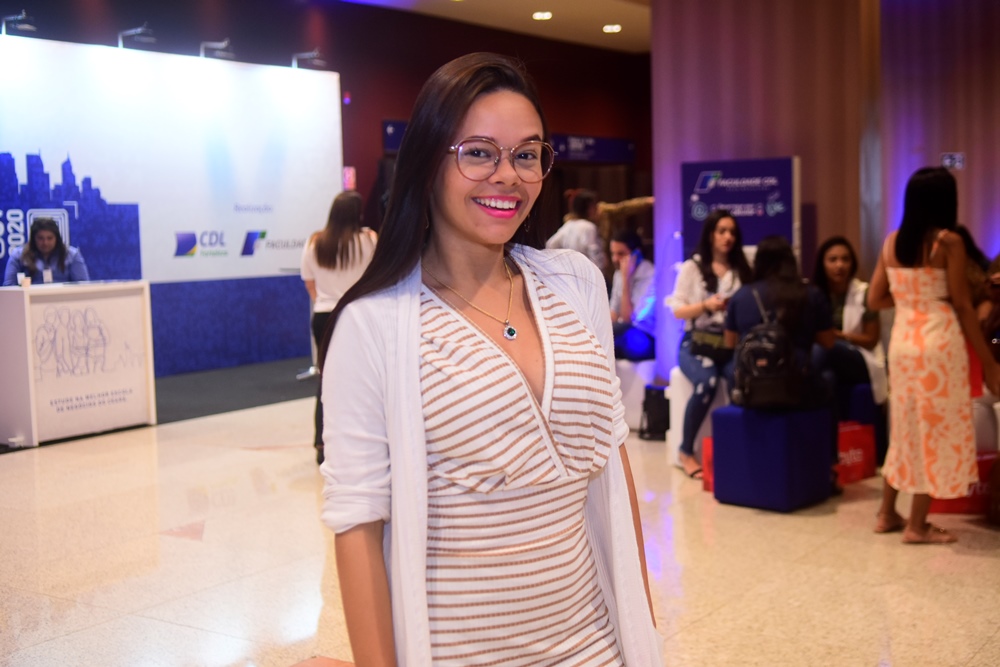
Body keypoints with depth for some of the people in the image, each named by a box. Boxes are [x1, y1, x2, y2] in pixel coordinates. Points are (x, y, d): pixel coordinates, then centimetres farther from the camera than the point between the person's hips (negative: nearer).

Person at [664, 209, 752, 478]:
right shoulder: (692, 267, 7)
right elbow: (678, 310, 1)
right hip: (697, 342, -2)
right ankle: (686, 451, -16)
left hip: (731, 343, 2)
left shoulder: (742, 270, 15)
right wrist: (705, 306, -15)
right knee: (707, 381, -34)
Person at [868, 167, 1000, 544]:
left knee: (906, 425, 18)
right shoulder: (948, 242, -9)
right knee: (935, 429, 3)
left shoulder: (891, 242, 6)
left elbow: (875, 300, 9)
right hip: (938, 342, -6)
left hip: (903, 341, 6)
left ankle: (887, 514, 24)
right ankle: (918, 526, 8)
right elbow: (962, 306, -7)